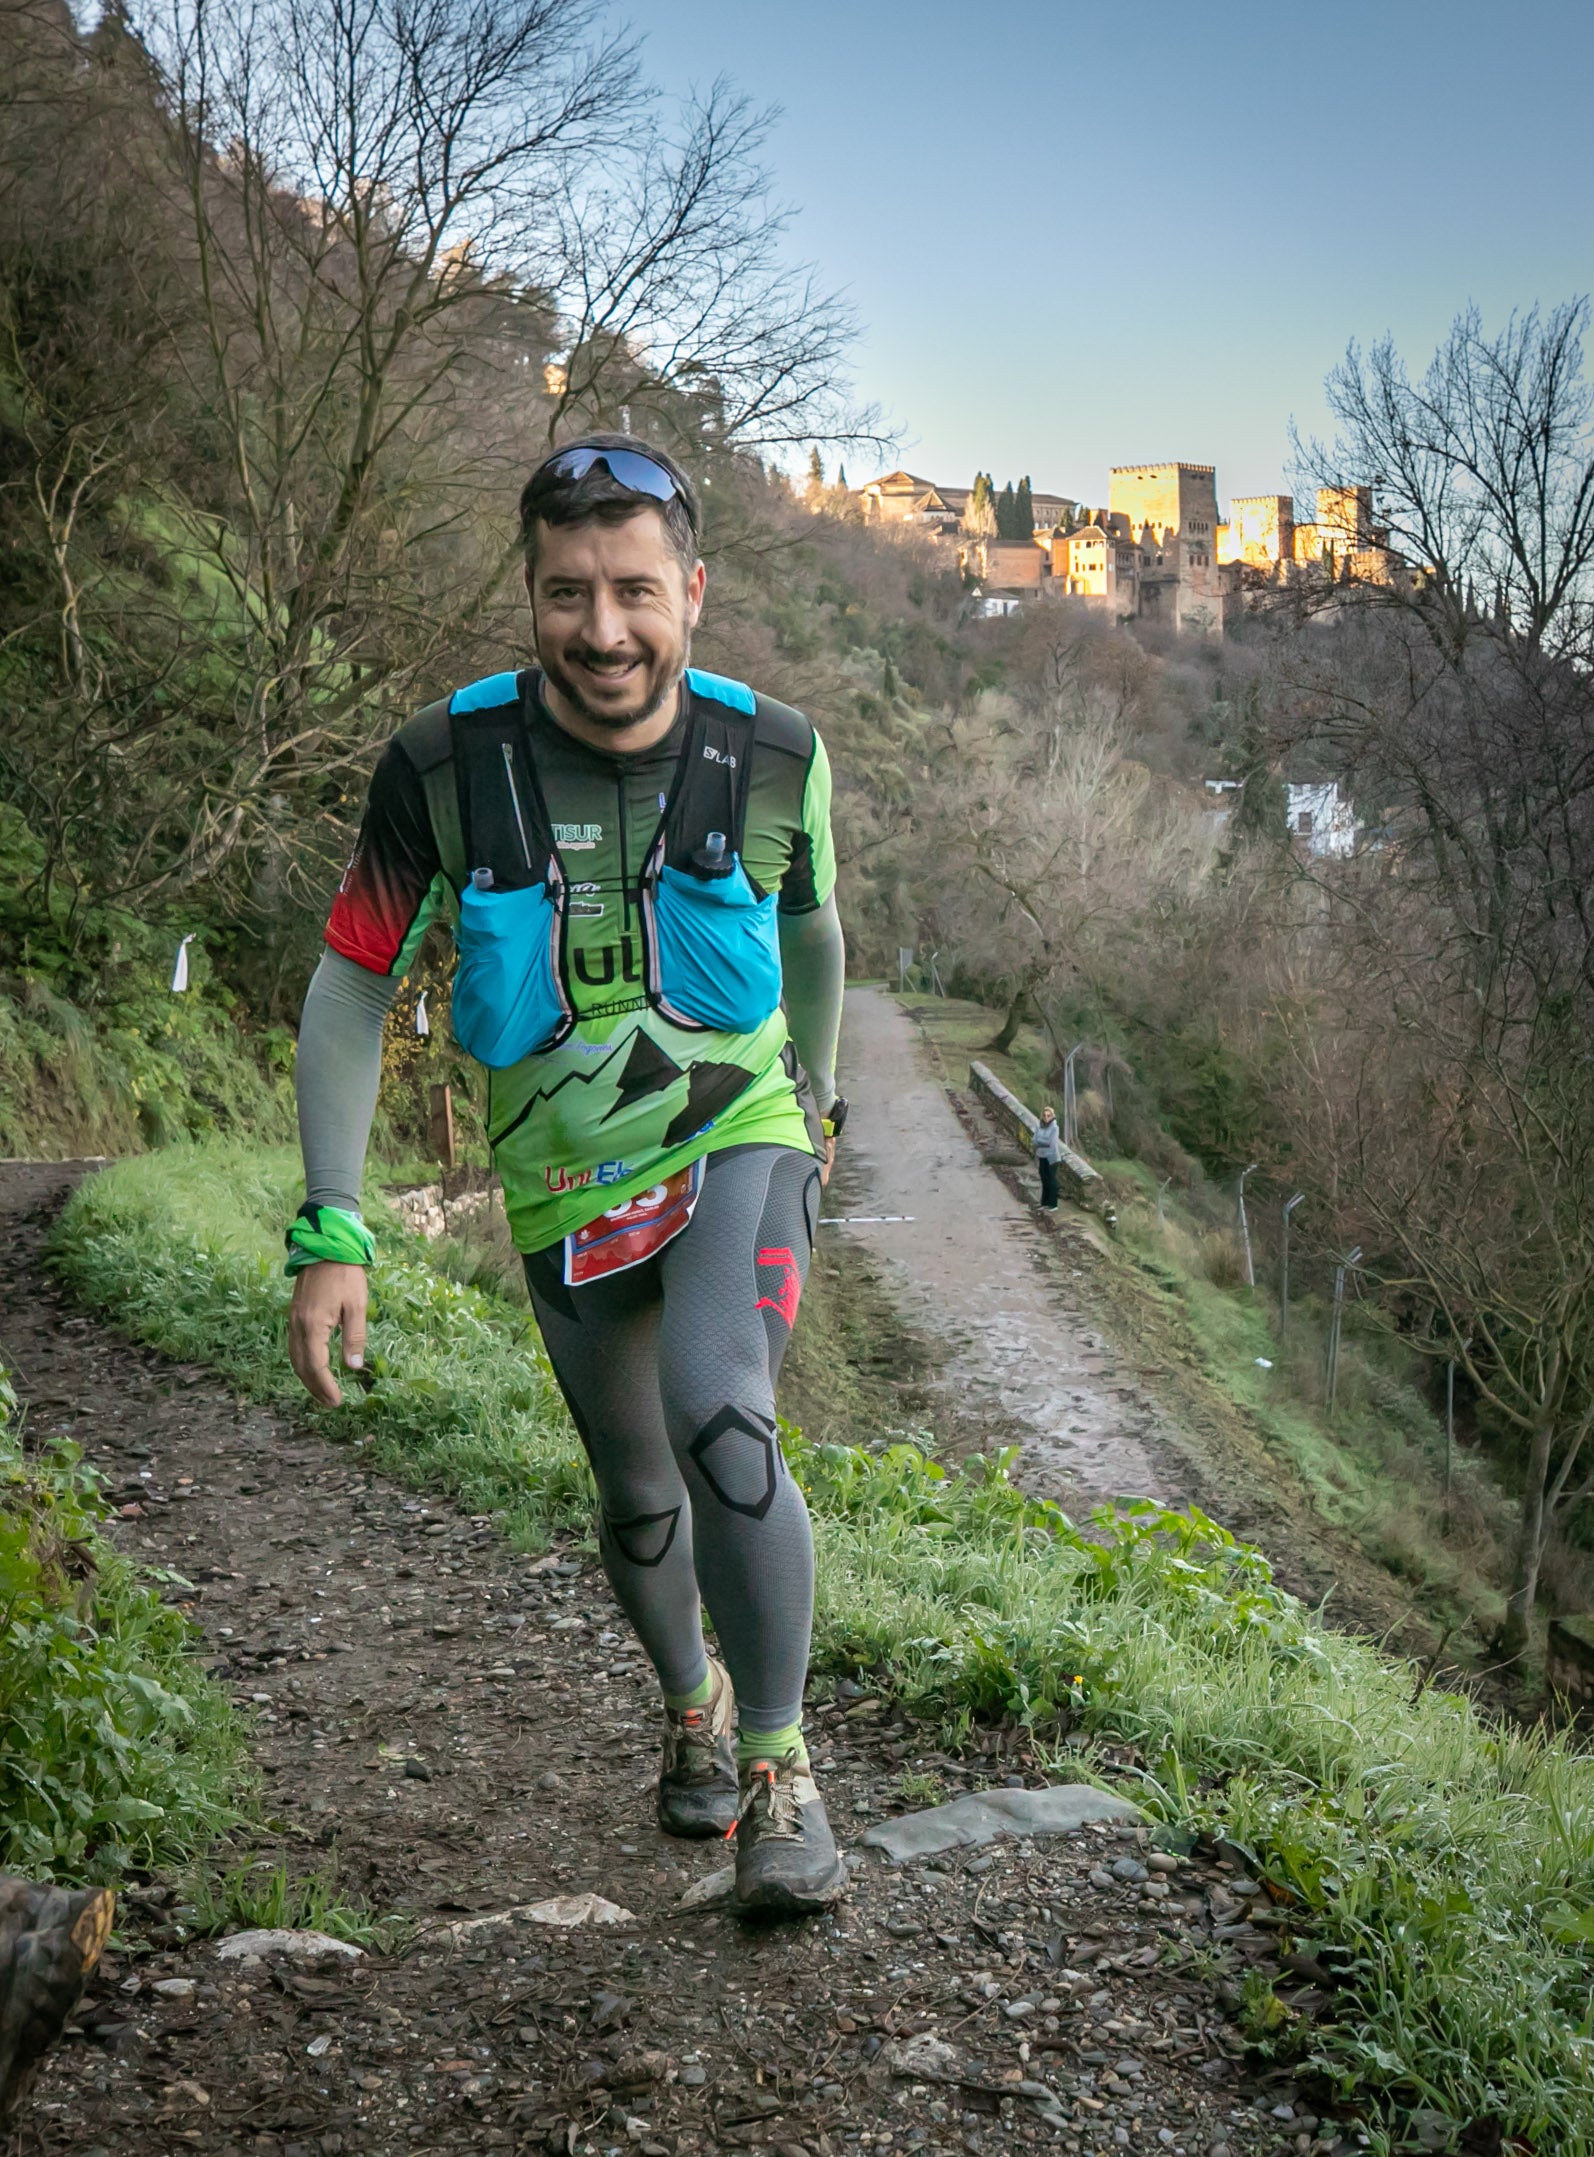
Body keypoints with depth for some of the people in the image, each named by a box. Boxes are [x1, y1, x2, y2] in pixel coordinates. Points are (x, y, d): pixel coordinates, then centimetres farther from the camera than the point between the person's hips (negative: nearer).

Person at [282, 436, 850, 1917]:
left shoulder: (771, 756, -14)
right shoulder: (445, 765, -18)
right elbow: (350, 990, -9)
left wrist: (819, 1095, 22)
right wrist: (330, 1233, -14)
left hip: (739, 1142, -1)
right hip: (567, 1190, 1)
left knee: (720, 1422, -27)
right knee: (640, 1501, 16)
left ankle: (778, 1766, -7)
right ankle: (690, 1700, 47)